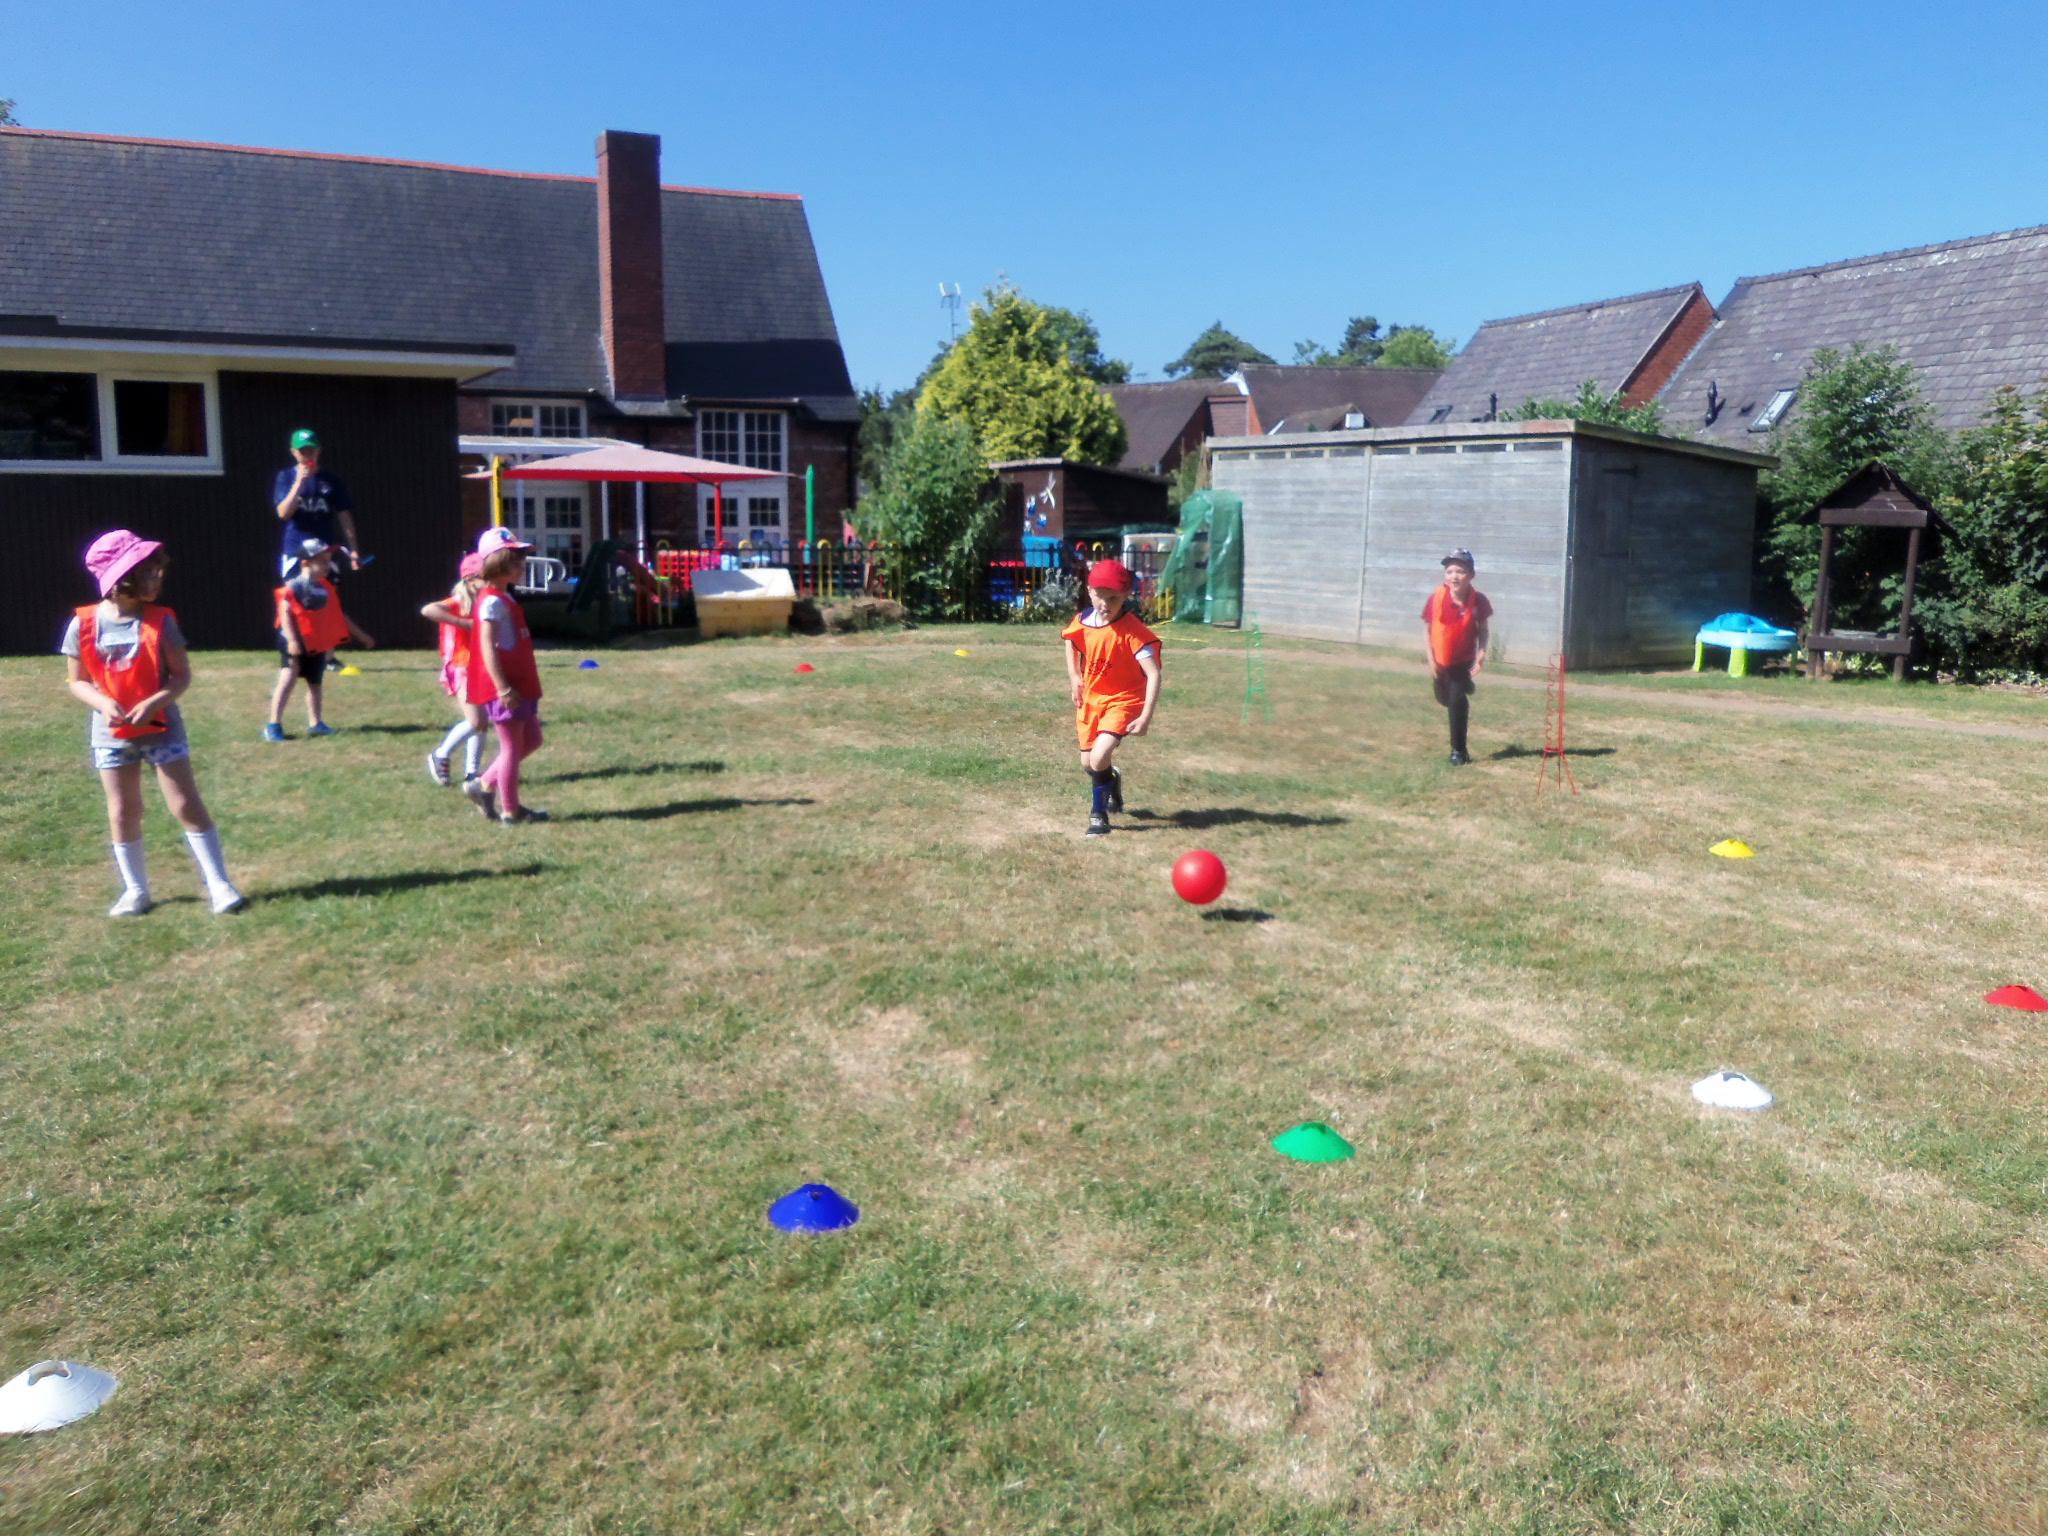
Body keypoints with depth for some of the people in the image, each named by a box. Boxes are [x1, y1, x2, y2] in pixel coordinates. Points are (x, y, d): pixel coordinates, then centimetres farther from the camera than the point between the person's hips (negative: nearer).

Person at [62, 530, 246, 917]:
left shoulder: (160, 621, -8)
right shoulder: (84, 624, -6)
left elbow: (182, 675, -4)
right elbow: (77, 681, 2)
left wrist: (154, 702, -21)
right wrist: (103, 702, -17)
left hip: (162, 728, -1)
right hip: (112, 734, 2)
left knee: (187, 805, -4)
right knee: (122, 812, 10)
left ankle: (218, 883, 2)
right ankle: (135, 891, 24)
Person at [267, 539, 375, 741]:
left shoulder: (326, 589, 8)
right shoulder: (294, 587, -14)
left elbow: (338, 615, 15)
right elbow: (285, 613, -19)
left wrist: (360, 635, 17)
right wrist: (292, 640, -29)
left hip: (318, 644, 7)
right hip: (295, 643, -7)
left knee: (315, 682, 14)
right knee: (288, 678, -14)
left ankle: (314, 723, 23)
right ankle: (274, 725, -12)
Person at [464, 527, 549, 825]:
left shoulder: (504, 599, 15)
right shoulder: (493, 601, -15)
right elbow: (487, 647, -22)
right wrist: (503, 688, -25)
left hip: (518, 685, 10)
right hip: (504, 688, -10)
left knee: (531, 739, 17)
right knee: (512, 747, -1)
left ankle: (483, 785, 22)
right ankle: (510, 811, 9)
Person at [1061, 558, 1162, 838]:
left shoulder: (1133, 630, -24)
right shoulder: (1083, 620, -8)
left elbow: (1153, 674, -28)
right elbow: (1069, 639, 18)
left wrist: (1146, 717, -35)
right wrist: (1074, 675, 8)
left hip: (1123, 701, -5)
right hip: (1090, 699, 6)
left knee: (1099, 759, -22)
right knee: (1088, 764, 13)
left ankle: (1098, 813, 2)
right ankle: (1112, 782, 49)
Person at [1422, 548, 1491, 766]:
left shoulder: (1478, 600, -20)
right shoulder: (1437, 598, -20)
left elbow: (1482, 629, -6)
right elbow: (1427, 628, -9)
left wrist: (1481, 653, -21)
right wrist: (1431, 659, -12)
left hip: (1463, 660, -2)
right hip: (1440, 660, 2)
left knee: (1457, 701, -12)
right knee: (1445, 699, 19)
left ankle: (1458, 750, 0)